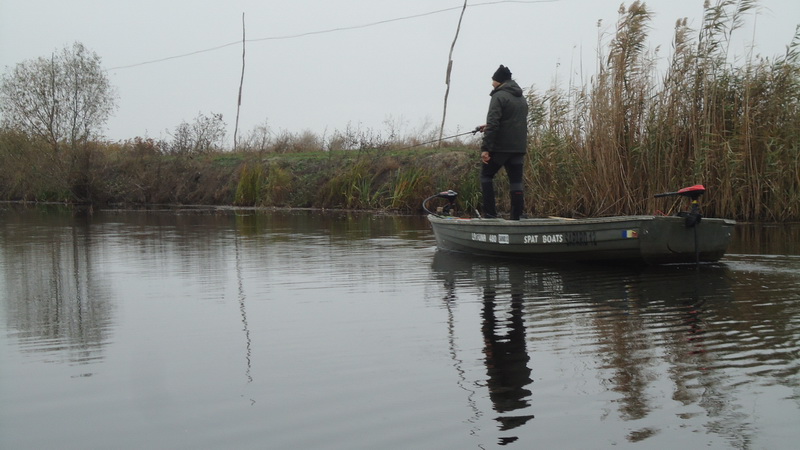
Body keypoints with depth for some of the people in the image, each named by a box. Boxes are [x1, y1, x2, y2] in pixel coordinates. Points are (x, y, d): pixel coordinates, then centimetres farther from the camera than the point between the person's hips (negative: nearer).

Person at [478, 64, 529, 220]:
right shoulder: (521, 98, 18)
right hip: (519, 147, 7)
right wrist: (489, 128, 28)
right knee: (516, 182, 6)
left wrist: (485, 148, -18)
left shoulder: (499, 96, -8)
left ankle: (490, 213, -1)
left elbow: (493, 124, -17)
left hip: (501, 147, -7)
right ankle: (516, 217, 4)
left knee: (486, 175, 6)